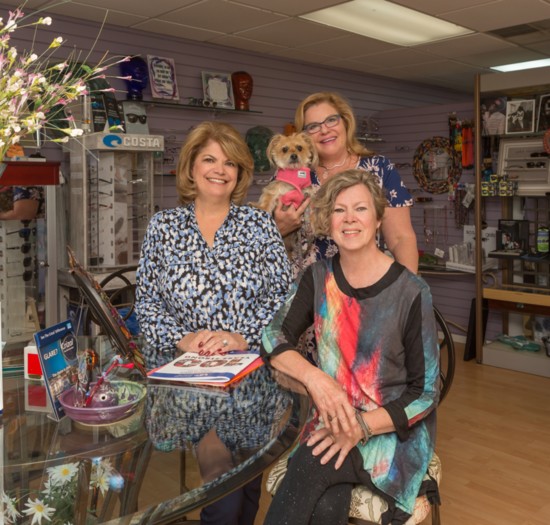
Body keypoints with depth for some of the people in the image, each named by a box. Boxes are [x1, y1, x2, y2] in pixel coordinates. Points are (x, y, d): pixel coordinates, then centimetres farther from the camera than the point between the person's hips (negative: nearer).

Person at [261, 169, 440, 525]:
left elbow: (426, 392, -10)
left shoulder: (411, 292, -13)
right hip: (334, 421, 2)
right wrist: (314, 377, -21)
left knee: (315, 463, -30)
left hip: (394, 428, -2)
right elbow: (274, 338, -1)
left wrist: (362, 427, -22)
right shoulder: (319, 278, 1)